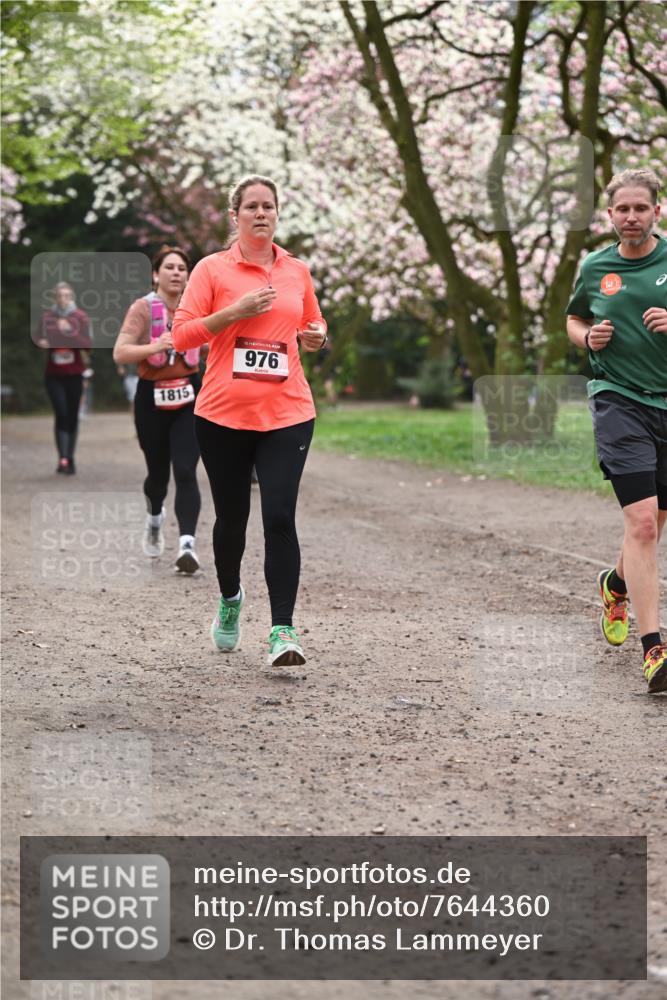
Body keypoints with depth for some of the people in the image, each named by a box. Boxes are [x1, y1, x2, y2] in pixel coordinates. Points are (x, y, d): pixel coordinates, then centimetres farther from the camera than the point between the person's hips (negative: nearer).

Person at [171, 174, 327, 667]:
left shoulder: (297, 271, 10)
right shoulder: (212, 269, 0)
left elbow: (313, 325, 25)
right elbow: (182, 333, -4)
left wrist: (315, 336, 2)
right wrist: (235, 312, -15)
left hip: (287, 414, 1)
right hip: (224, 415, -1)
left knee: (280, 517, -12)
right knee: (231, 517, 10)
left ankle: (283, 630, -12)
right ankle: (230, 598, 39)